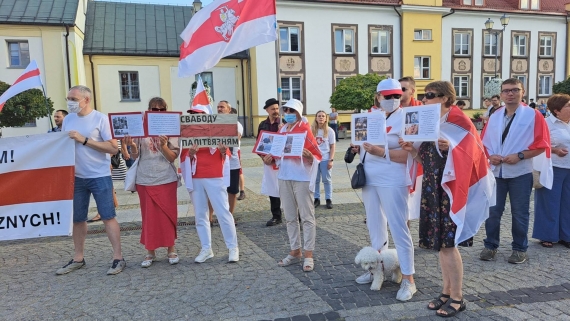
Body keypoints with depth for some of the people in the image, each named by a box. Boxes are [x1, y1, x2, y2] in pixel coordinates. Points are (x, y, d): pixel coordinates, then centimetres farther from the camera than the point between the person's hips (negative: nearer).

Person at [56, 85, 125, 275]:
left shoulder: (100, 119, -9)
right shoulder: (67, 120, 8)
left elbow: (113, 148, -15)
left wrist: (84, 140, -19)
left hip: (99, 177, -5)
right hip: (76, 177, 6)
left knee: (108, 216, -2)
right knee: (77, 219, 13)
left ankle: (118, 258, 4)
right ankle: (78, 258, 26)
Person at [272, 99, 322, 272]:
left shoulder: (305, 129, -6)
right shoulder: (281, 130, 12)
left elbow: (317, 156, -7)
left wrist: (309, 155, -28)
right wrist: (270, 158, -1)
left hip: (302, 178, -6)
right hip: (284, 177, 6)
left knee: (306, 217, 0)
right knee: (290, 217, 12)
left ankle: (308, 255, 6)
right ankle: (295, 251, 23)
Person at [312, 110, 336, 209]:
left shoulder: (329, 131, -2)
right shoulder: (312, 130, 2)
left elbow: (332, 147, -2)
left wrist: (331, 160, -9)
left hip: (325, 159, -2)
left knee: (327, 180, 6)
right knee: (315, 180, 8)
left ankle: (329, 199, 14)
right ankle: (316, 199, 17)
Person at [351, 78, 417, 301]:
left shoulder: (405, 119, -10)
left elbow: (409, 155, -19)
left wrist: (381, 152, -27)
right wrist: (359, 149, 3)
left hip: (392, 182, -8)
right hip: (369, 180, 8)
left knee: (398, 229, -5)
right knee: (375, 226, 16)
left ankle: (408, 280, 4)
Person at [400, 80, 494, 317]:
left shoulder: (459, 122, -9)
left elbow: (469, 155, -15)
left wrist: (450, 148, -31)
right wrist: (412, 150, -2)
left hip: (450, 189, -8)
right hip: (432, 188, 8)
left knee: (448, 243, -4)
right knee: (439, 242, 11)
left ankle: (457, 298, 10)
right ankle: (447, 292, 23)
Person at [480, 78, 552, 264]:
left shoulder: (533, 115, -5)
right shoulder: (494, 117, 8)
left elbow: (541, 144, -8)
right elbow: (484, 141, 10)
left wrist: (519, 156, -18)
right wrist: (490, 155, -8)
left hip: (520, 173, -3)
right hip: (496, 171, 4)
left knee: (519, 213, 7)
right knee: (492, 211, 7)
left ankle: (519, 249, 20)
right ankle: (490, 246, 19)